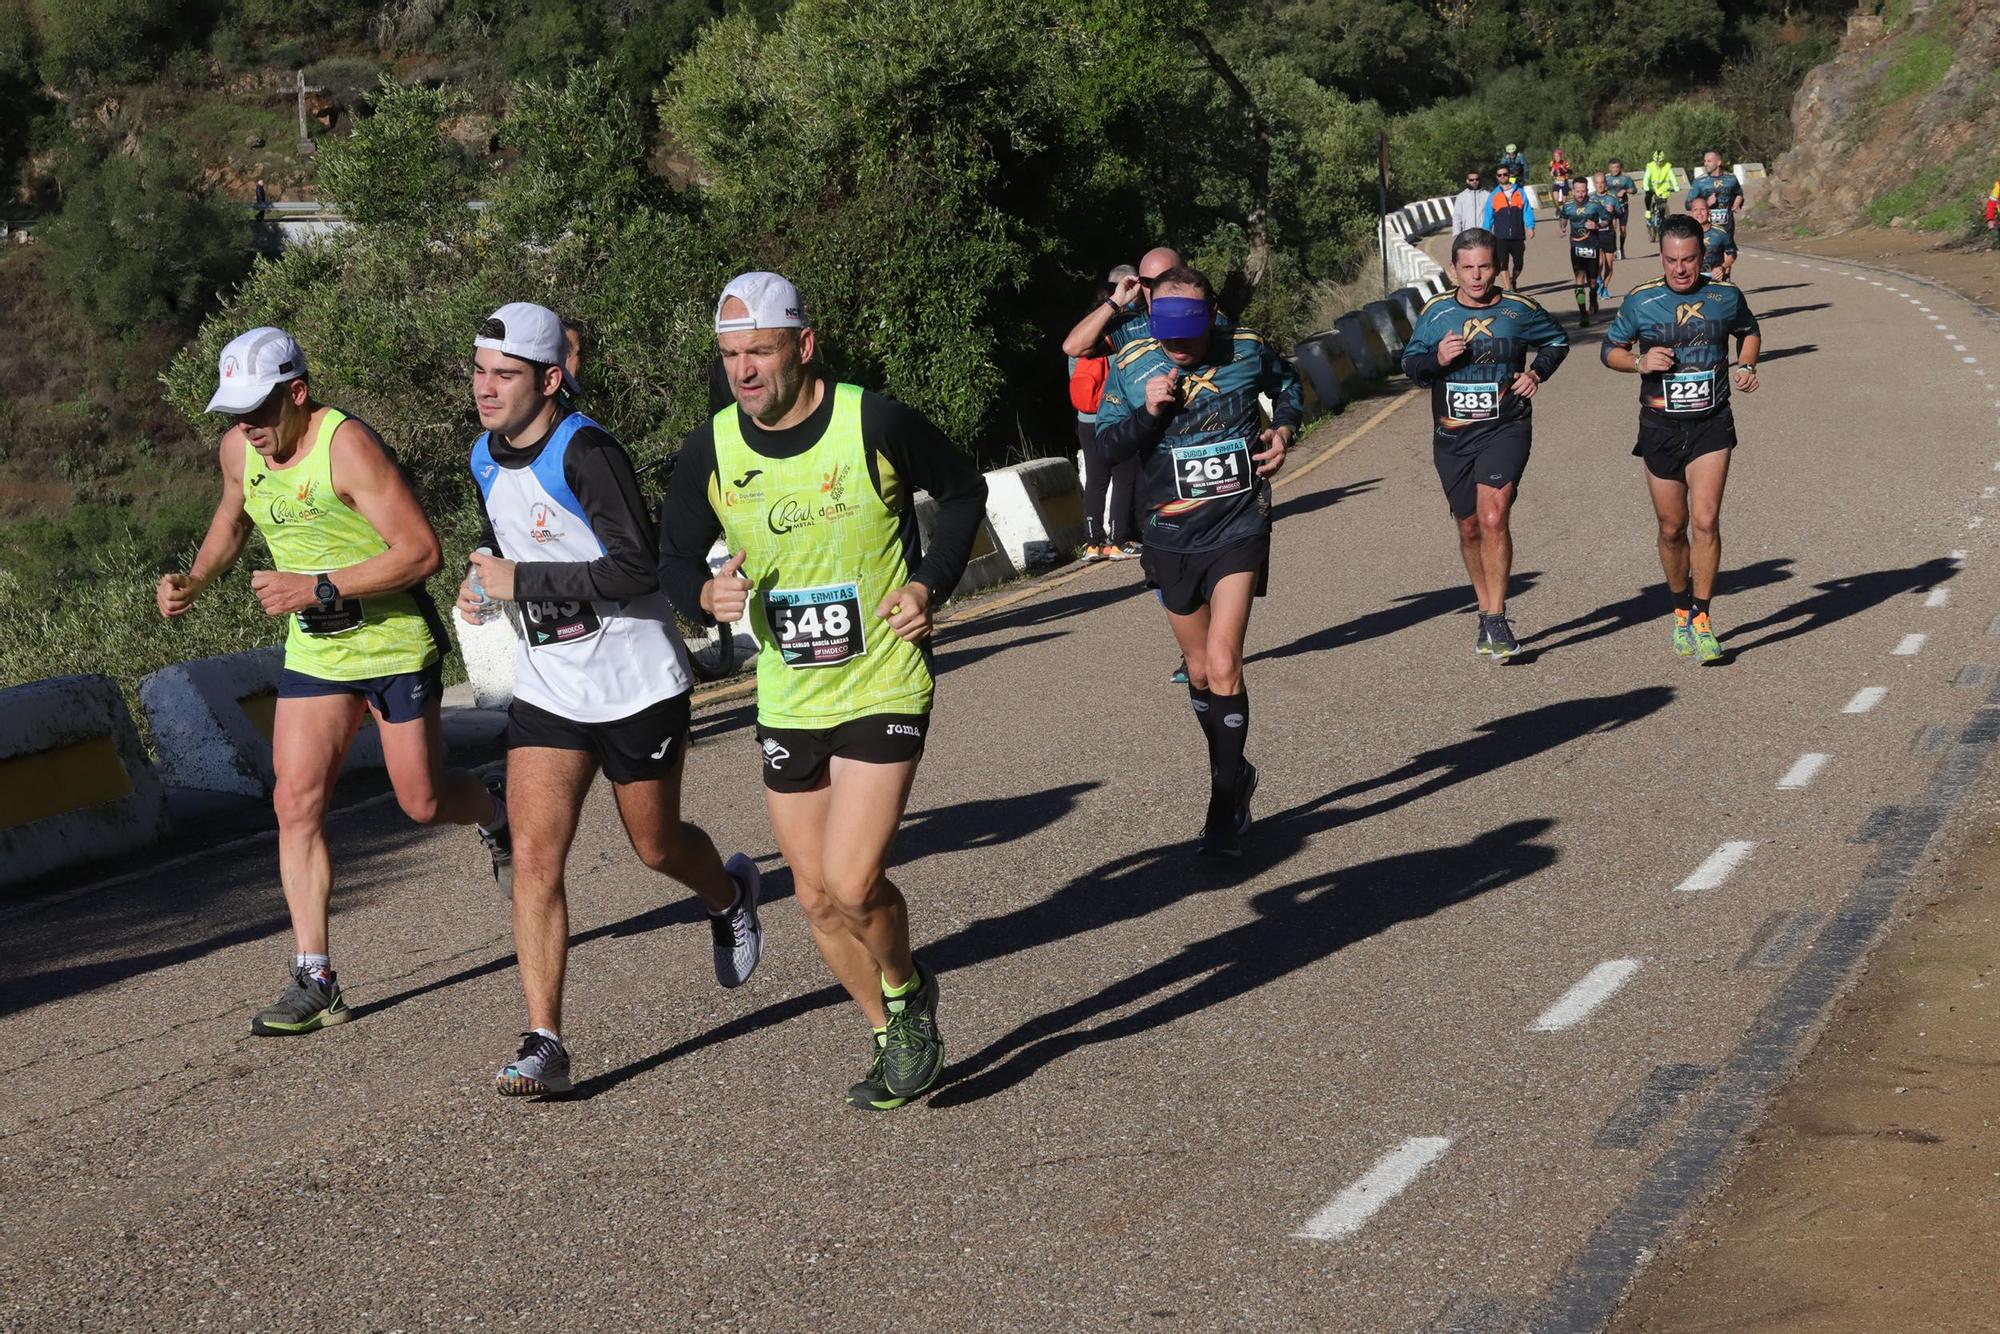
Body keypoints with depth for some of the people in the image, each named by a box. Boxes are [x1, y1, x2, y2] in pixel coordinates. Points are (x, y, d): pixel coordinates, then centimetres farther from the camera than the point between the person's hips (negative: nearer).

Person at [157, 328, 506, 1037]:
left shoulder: (347, 446, -24)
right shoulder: (237, 449, -1)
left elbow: (421, 550, -27)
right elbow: (232, 518, 23)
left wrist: (319, 588, -29)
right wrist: (193, 580, 6)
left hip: (395, 643, -6)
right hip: (314, 652, 6)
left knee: (421, 802, 4)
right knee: (296, 802, -5)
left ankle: (496, 818, 41)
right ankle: (314, 979, -2)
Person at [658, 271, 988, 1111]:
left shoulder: (875, 424, -12)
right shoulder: (712, 449, -4)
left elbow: (963, 490, 4)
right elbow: (674, 556, 8)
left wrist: (931, 585, -8)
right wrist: (707, 594, -14)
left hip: (884, 689, -4)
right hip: (786, 702, 4)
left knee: (853, 885, -15)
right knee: (816, 897, 9)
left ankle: (907, 991, 17)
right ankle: (892, 1042, 30)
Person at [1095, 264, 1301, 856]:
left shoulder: (1245, 349, -5)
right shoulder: (1131, 366, -5)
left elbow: (1286, 383, 17)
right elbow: (1107, 442, -2)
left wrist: (1283, 429, -1)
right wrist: (1148, 412, -18)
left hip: (1239, 526, -3)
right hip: (1172, 536, 3)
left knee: (1222, 667, -15)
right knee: (1200, 673, 14)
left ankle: (1225, 805, -7)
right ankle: (1235, 775, 36)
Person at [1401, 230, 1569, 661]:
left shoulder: (1519, 310, 0)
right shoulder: (1436, 312, 2)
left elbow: (1557, 340, 17)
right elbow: (1410, 364, 7)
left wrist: (1537, 372, 0)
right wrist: (1437, 359, -13)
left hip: (1505, 429, -3)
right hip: (1452, 436, 3)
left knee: (1494, 519, -19)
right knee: (1470, 529, 11)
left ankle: (1496, 621, -14)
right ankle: (1486, 613, 29)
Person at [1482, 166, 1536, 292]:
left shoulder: (1520, 192, 8)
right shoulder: (1493, 195, 8)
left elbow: (1527, 211, 2)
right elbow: (1488, 216, 10)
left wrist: (1530, 227, -11)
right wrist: (1485, 233, 6)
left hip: (1518, 236, 1)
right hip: (1500, 238, -1)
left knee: (1518, 263, 8)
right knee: (1503, 263, -10)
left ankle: (1513, 281, 36)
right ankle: (1508, 289, -8)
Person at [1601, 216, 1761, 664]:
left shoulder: (1725, 296, -2)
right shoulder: (1640, 301, -4)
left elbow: (1749, 331, 19)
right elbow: (1609, 349, 7)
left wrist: (1746, 366, 0)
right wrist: (1640, 362, -13)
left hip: (1711, 425, -1)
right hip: (1660, 427, 1)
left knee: (1705, 521, -13)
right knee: (1672, 528, 9)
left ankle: (1701, 620, -4)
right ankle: (1680, 612, 29)